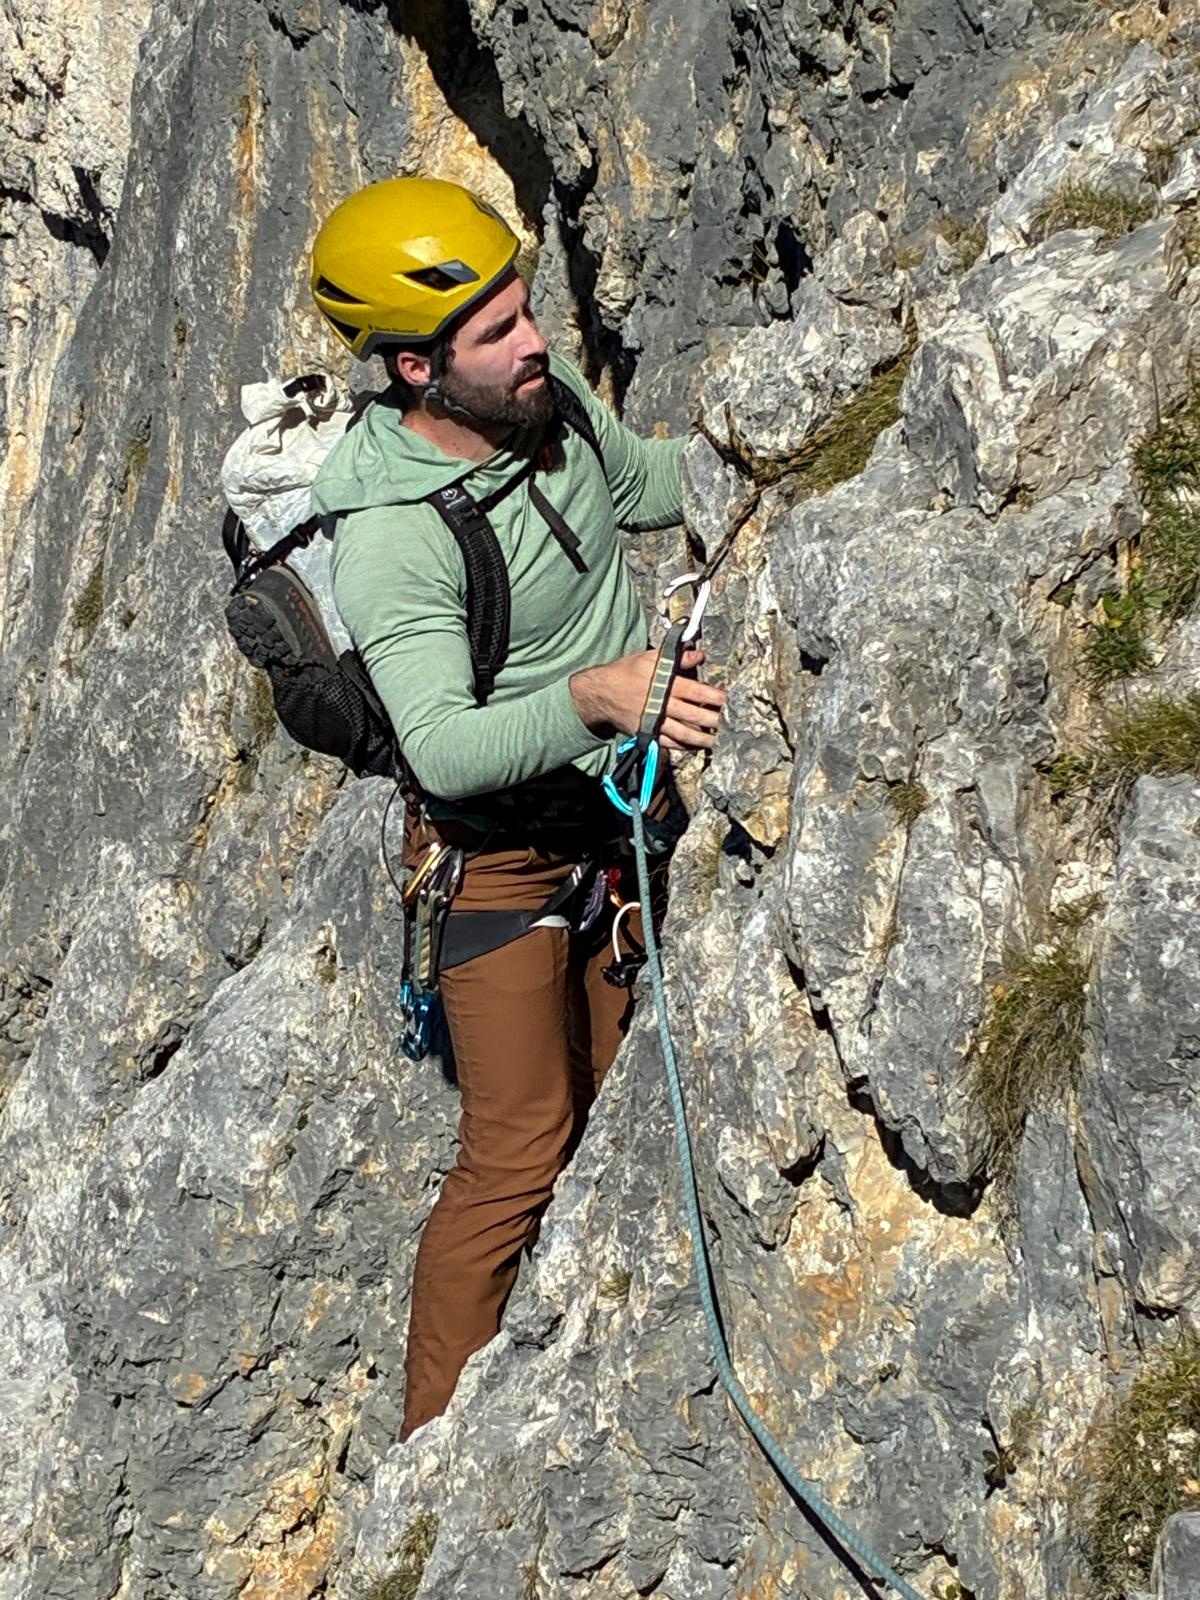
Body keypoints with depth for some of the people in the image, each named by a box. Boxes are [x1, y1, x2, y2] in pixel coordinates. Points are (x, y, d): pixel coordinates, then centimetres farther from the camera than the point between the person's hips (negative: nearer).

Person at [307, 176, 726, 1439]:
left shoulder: (548, 399, -6)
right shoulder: (387, 534, -28)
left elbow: (640, 484, 16)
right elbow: (441, 748, -35)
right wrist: (594, 695, -47)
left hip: (618, 811, 7)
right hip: (497, 845, -7)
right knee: (522, 1147, -7)